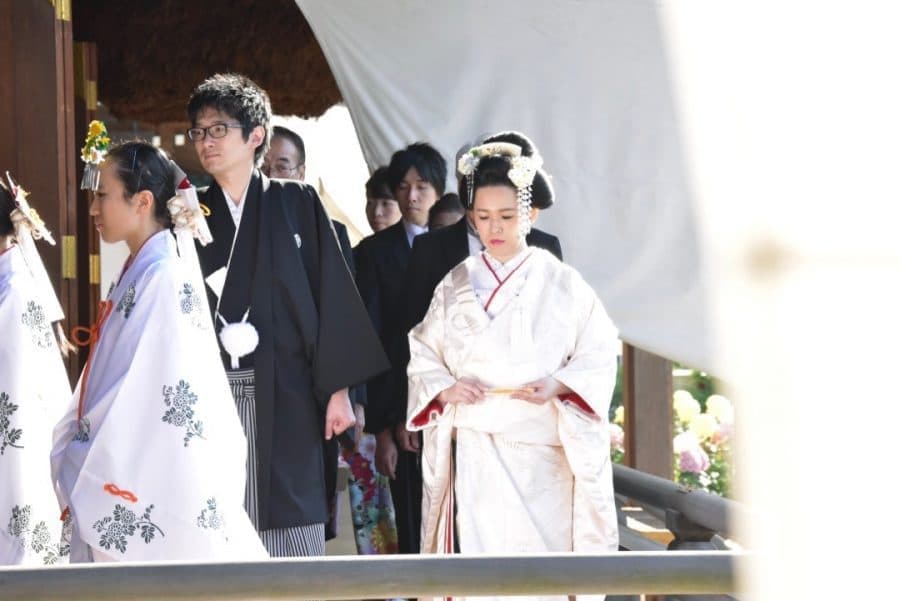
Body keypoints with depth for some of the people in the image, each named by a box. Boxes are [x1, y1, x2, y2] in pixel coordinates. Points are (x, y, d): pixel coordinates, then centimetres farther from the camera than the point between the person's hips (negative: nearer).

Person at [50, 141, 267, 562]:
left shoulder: (165, 278, -15)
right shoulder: (137, 272, 12)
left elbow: (159, 394, -19)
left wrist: (79, 467, -13)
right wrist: (71, 451, 7)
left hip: (148, 485, -8)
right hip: (122, 480, 8)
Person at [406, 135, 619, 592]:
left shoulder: (561, 283, 3)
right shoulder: (456, 285, 9)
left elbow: (599, 354, 3)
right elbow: (423, 355, 13)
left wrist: (558, 385, -14)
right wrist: (445, 388, -7)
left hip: (542, 455, -1)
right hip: (474, 449, 1)